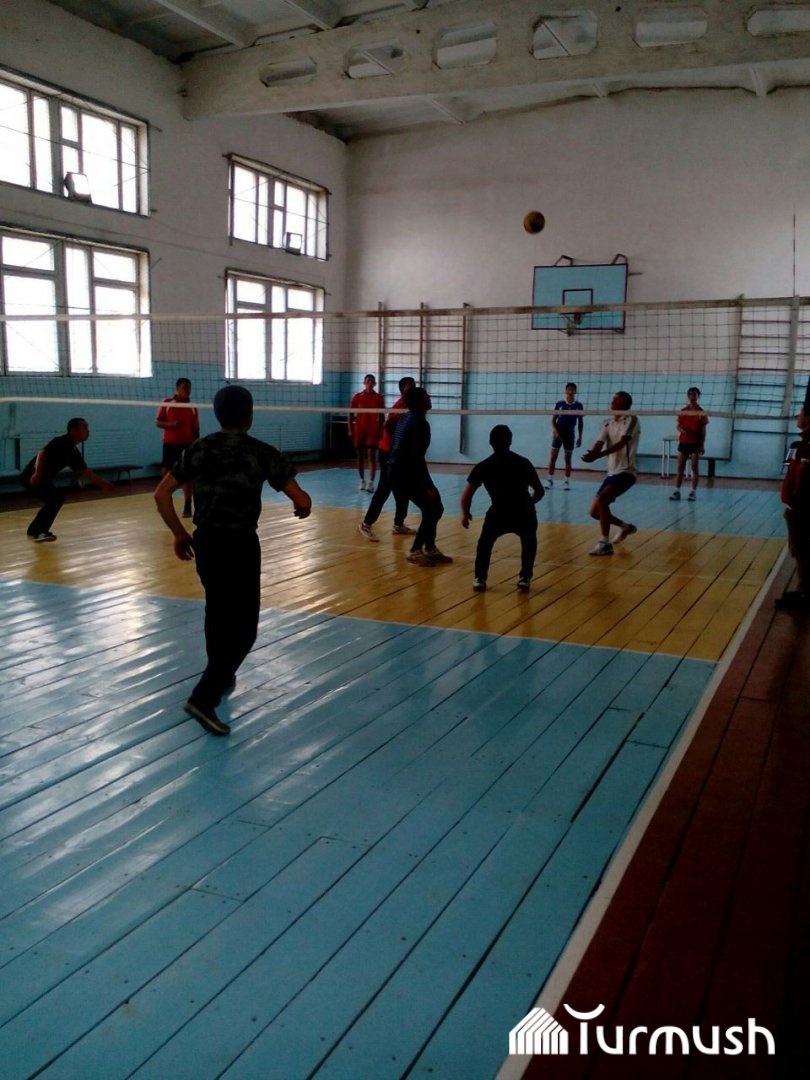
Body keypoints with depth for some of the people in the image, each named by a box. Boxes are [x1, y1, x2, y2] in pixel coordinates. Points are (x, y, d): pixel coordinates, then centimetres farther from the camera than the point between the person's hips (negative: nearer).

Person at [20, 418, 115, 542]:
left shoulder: (74, 452, 12)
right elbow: (42, 453, -27)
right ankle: (40, 533, -17)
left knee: (56, 499, 21)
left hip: (43, 479, 10)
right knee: (56, 498, -18)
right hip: (32, 476, -10)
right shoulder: (62, 442, -15)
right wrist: (37, 472, -38)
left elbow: (84, 471, 16)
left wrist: (102, 483, 13)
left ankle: (34, 529, 34)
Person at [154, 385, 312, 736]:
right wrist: (303, 508, 17)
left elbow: (161, 494, 4)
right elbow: (301, 501, -7)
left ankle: (221, 676, 43)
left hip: (204, 539, 5)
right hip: (240, 542, -5)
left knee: (219, 611, 25)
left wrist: (179, 534, 13)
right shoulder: (262, 453, -3)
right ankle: (204, 697, -12)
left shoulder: (199, 449, 7)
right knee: (243, 626, 1)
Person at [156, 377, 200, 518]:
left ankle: (187, 506, -2)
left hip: (187, 444, 1)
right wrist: (171, 424, -18)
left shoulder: (192, 407, 5)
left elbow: (195, 429, 8)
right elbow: (158, 422, 0)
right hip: (170, 443, 0)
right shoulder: (166, 403, 0)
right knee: (166, 472, 6)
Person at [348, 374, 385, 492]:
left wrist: (381, 430, 1)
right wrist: (350, 430, -1)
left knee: (372, 455, -8)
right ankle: (362, 480, 18)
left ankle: (371, 482, -11)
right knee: (360, 456, 7)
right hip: (359, 430, 1)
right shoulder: (357, 396, 4)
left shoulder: (379, 398, 4)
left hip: (373, 430, -1)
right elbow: (351, 414, 6)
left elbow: (381, 416, 7)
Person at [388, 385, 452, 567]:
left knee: (431, 508, 15)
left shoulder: (406, 418, 12)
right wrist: (427, 486, -21)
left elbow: (395, 447, 19)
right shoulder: (419, 423, -18)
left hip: (397, 470, 10)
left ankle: (430, 549, 20)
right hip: (406, 473, -10)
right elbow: (417, 458, -23)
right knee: (433, 509, -3)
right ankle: (416, 551, 0)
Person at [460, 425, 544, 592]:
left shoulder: (483, 466, 14)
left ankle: (480, 579, 22)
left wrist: (465, 514, 32)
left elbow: (466, 496, 13)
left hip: (498, 515, -1)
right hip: (525, 515, 1)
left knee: (485, 542, 30)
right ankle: (525, 578, 26)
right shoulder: (523, 462, 17)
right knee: (529, 540, 34)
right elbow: (540, 491, 20)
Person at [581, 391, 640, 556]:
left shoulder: (631, 420, -9)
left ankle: (605, 543, -25)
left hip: (626, 472, -8)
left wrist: (598, 455, -37)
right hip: (612, 473, 8)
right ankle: (626, 527, 32)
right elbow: (599, 443, -4)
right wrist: (592, 453, -29)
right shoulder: (607, 424, 11)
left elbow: (621, 443, -23)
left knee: (602, 499, -29)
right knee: (595, 511, 8)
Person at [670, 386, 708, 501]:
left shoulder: (701, 412, -1)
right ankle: (677, 491, 6)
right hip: (683, 442, 3)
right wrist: (682, 430, -20)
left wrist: (702, 444, -6)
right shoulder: (683, 411, 5)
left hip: (696, 443, -3)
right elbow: (678, 426, 4)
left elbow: (703, 430, -1)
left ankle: (693, 492, 3)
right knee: (680, 467, 3)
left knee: (694, 468, 0)